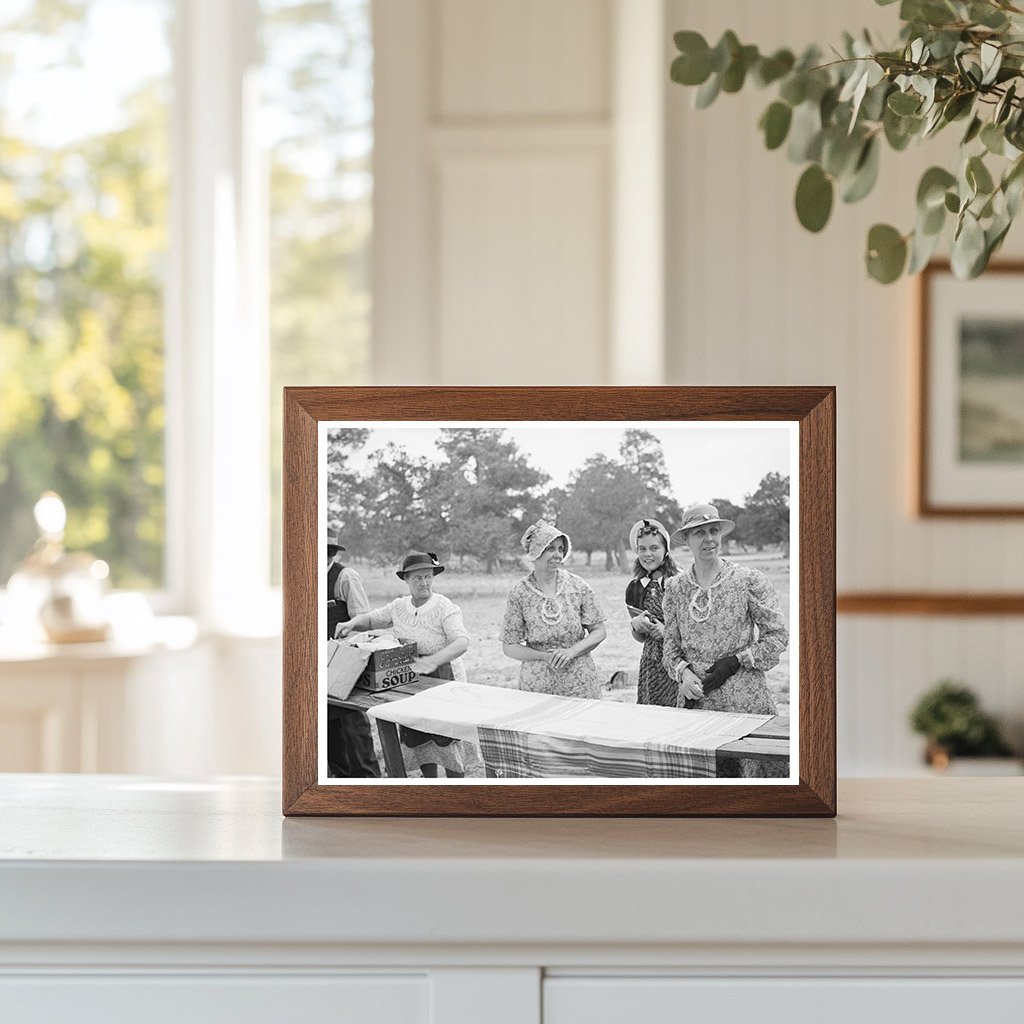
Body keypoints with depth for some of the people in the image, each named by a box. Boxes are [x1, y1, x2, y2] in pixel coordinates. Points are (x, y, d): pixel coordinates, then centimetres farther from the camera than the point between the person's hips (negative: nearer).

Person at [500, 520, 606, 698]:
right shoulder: (519, 594, -4)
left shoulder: (578, 586, -1)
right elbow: (509, 646, -1)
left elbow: (598, 631, 4)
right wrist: (545, 656, -16)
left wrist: (571, 651, -13)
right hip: (537, 684, -1)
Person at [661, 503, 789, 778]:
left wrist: (735, 662, -10)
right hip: (694, 700, 3)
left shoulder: (749, 580, -3)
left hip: (745, 700, -3)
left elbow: (778, 636, -1)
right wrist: (683, 672, -6)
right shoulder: (675, 588, 8)